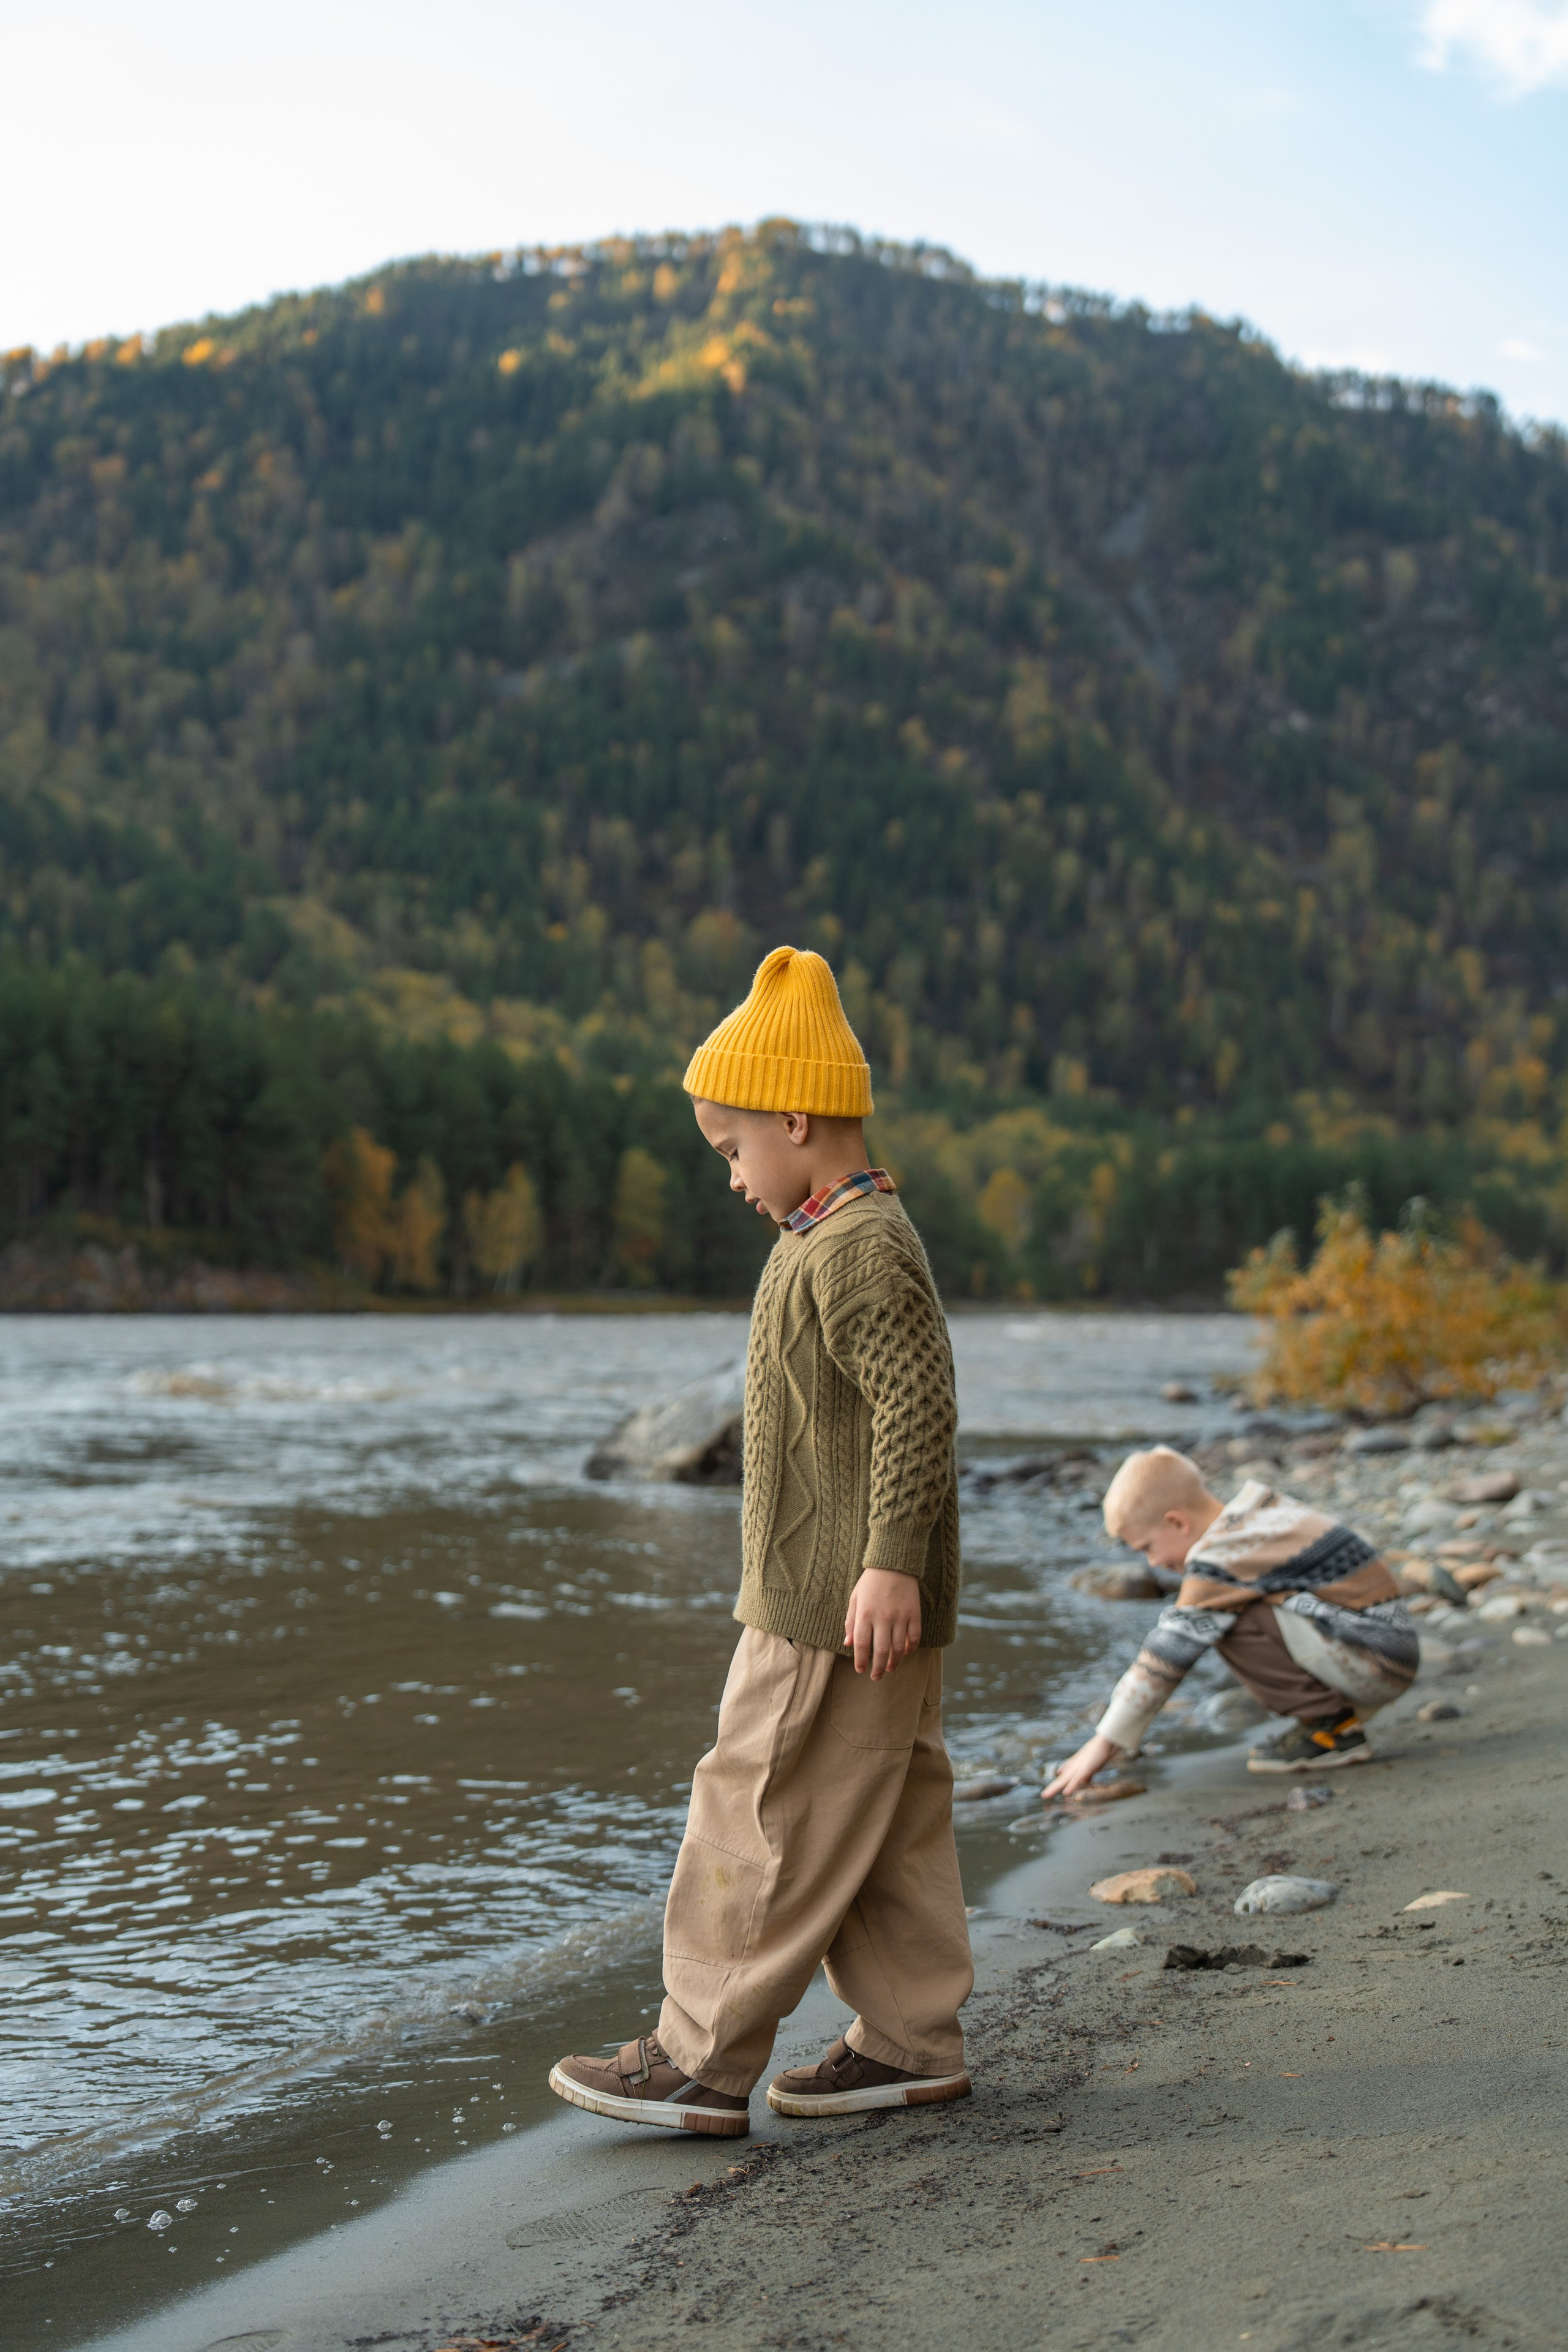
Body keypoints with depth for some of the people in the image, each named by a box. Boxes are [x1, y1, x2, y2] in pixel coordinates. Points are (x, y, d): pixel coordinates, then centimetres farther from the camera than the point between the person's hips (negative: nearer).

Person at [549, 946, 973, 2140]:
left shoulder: (859, 1249, -17)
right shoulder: (836, 1239, 16)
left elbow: (918, 1403, -25)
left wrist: (890, 1562, -27)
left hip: (837, 1607, -10)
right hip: (828, 1595, 10)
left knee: (767, 1816, -5)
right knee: (885, 1822, 14)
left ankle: (701, 2060, 3)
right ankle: (912, 2041, 21)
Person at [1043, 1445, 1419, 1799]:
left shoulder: (1222, 1558, -16)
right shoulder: (1266, 1511, 11)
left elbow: (1167, 1654, -14)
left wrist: (1106, 1742, -8)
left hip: (1378, 1663, -9)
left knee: (1235, 1623, -20)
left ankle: (1333, 1728, -8)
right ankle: (1344, 1715, 9)